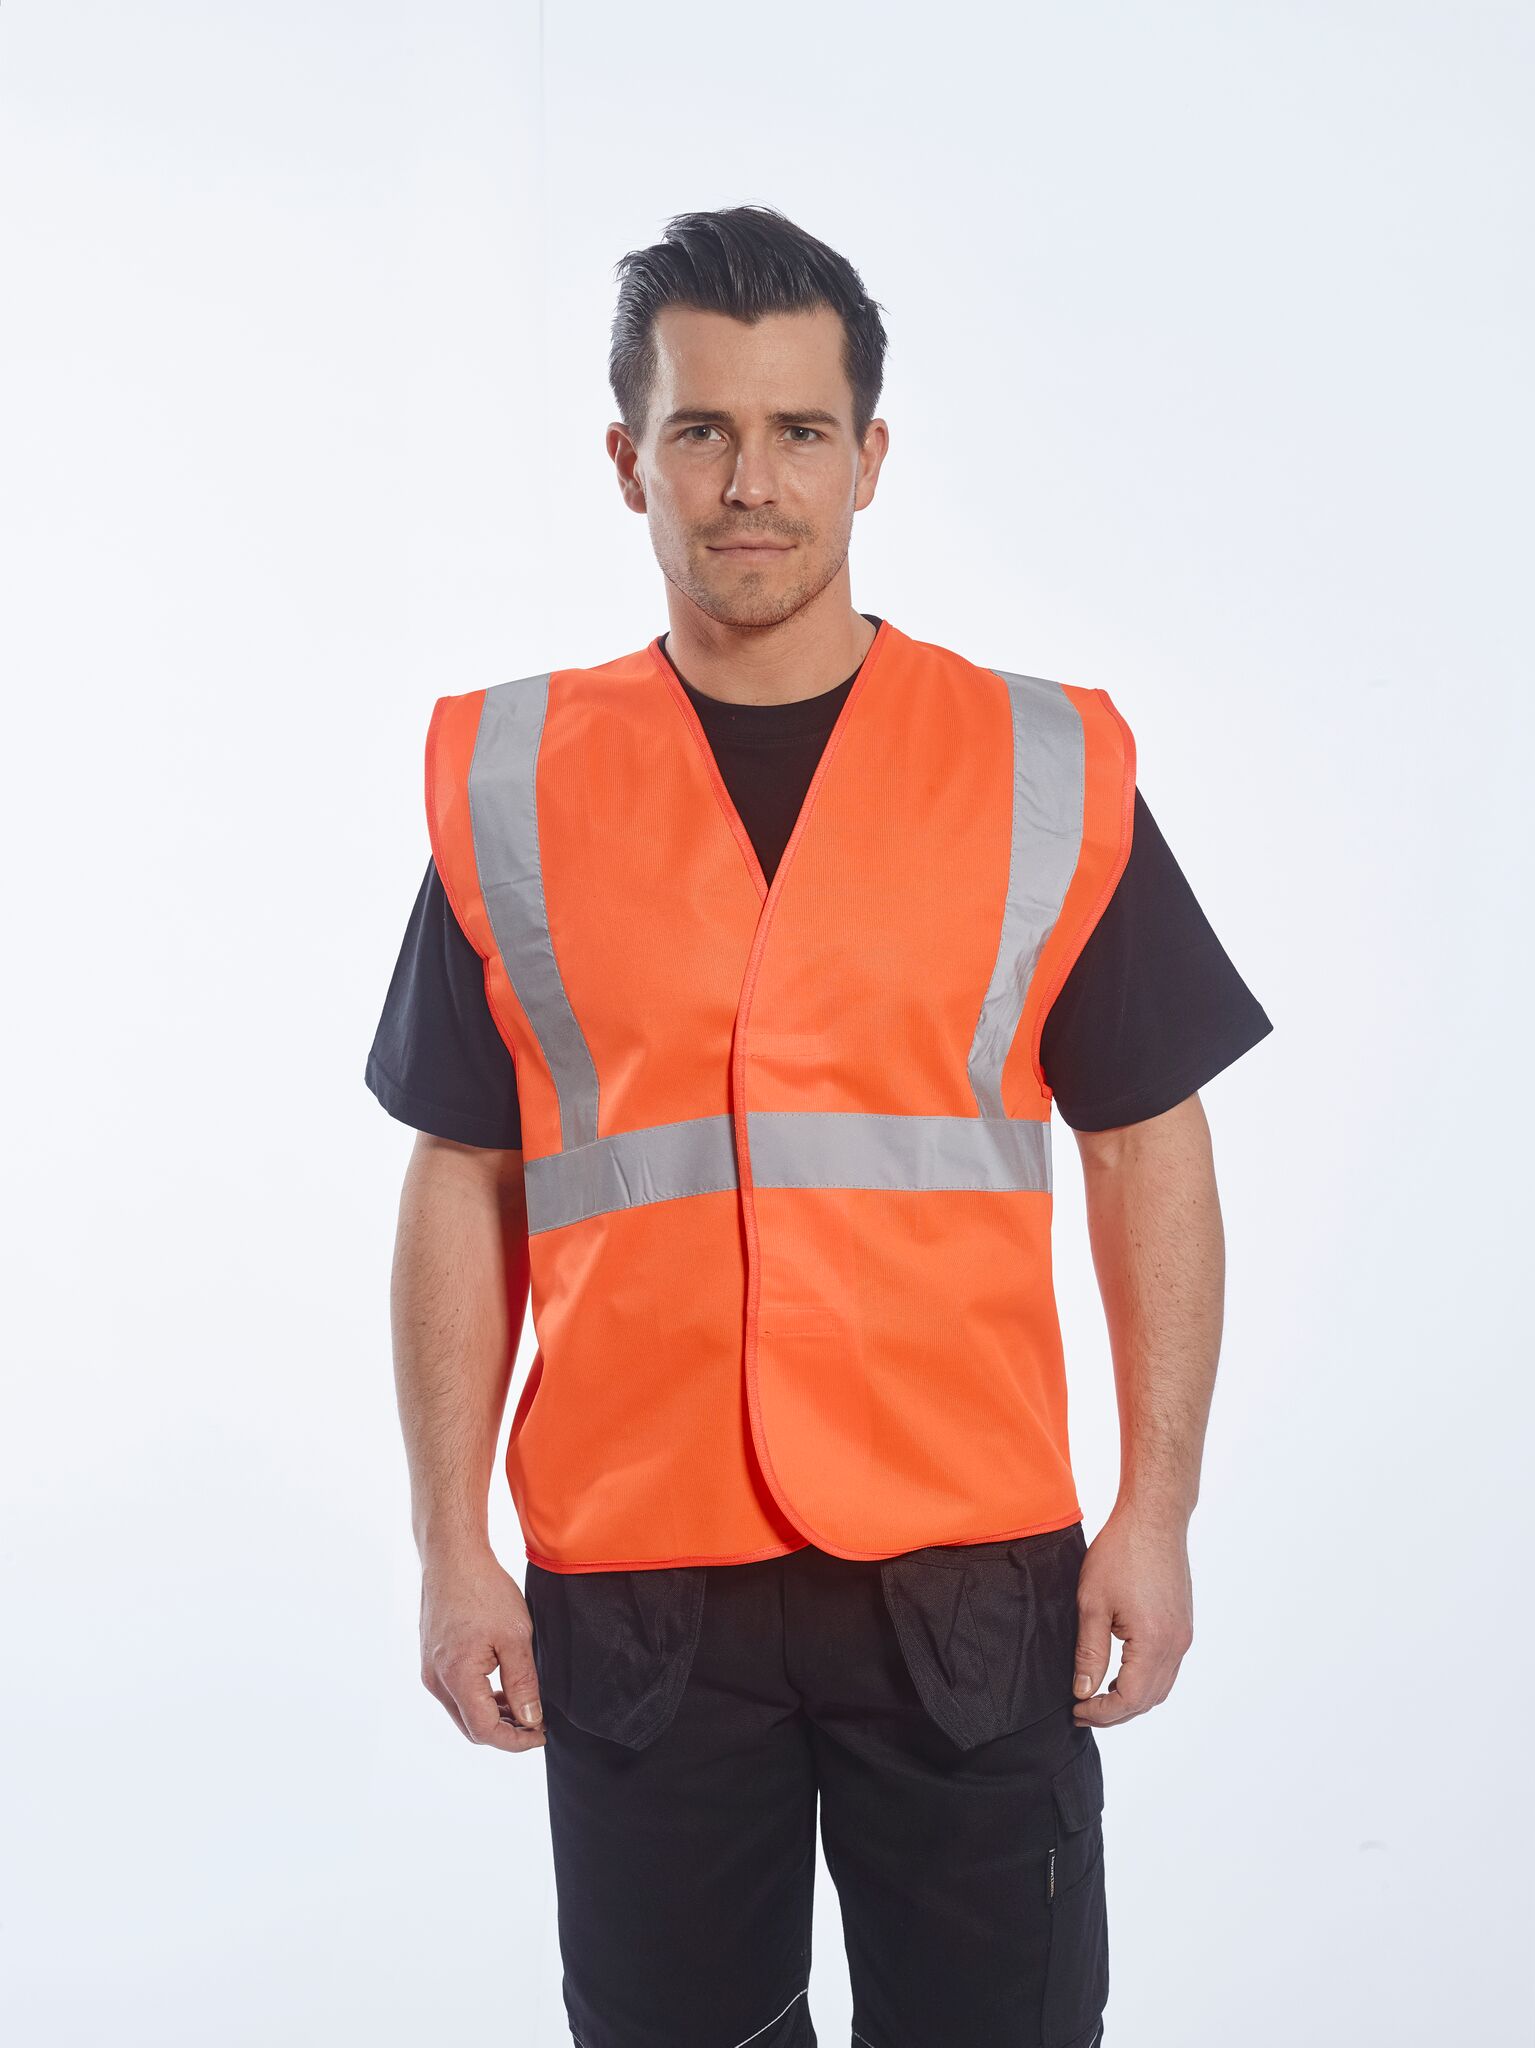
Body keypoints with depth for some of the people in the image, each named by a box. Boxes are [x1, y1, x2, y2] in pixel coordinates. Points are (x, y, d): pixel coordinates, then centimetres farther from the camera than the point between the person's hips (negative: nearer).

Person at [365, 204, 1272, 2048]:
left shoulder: (1047, 769, 0)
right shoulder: (506, 785, 2)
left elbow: (1149, 1152, 4)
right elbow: (459, 1185, 5)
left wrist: (1156, 1511, -1)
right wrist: (450, 1547, 2)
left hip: (971, 1571, 0)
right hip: (629, 1581, 1)